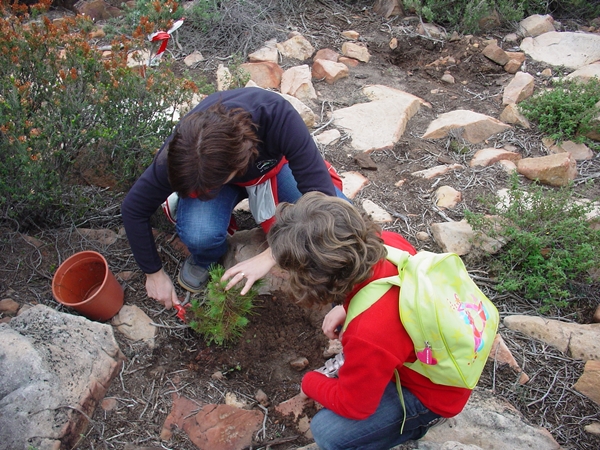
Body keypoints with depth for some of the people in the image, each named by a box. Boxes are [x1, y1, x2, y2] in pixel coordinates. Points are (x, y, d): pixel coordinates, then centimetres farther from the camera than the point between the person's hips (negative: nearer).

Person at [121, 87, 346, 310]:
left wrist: (268, 257, -40)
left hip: (273, 164, 1)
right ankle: (204, 259, 5)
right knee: (199, 234, -32)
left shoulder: (277, 116, -40)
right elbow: (134, 208, -18)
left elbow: (321, 192, -37)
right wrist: (154, 273, -11)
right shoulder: (182, 153, -33)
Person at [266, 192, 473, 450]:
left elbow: (352, 405, -20)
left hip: (435, 393, -6)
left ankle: (419, 418, 10)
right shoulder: (389, 243, -24)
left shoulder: (368, 335, -41)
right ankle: (353, 361, 22)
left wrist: (310, 383, -2)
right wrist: (346, 308, -8)